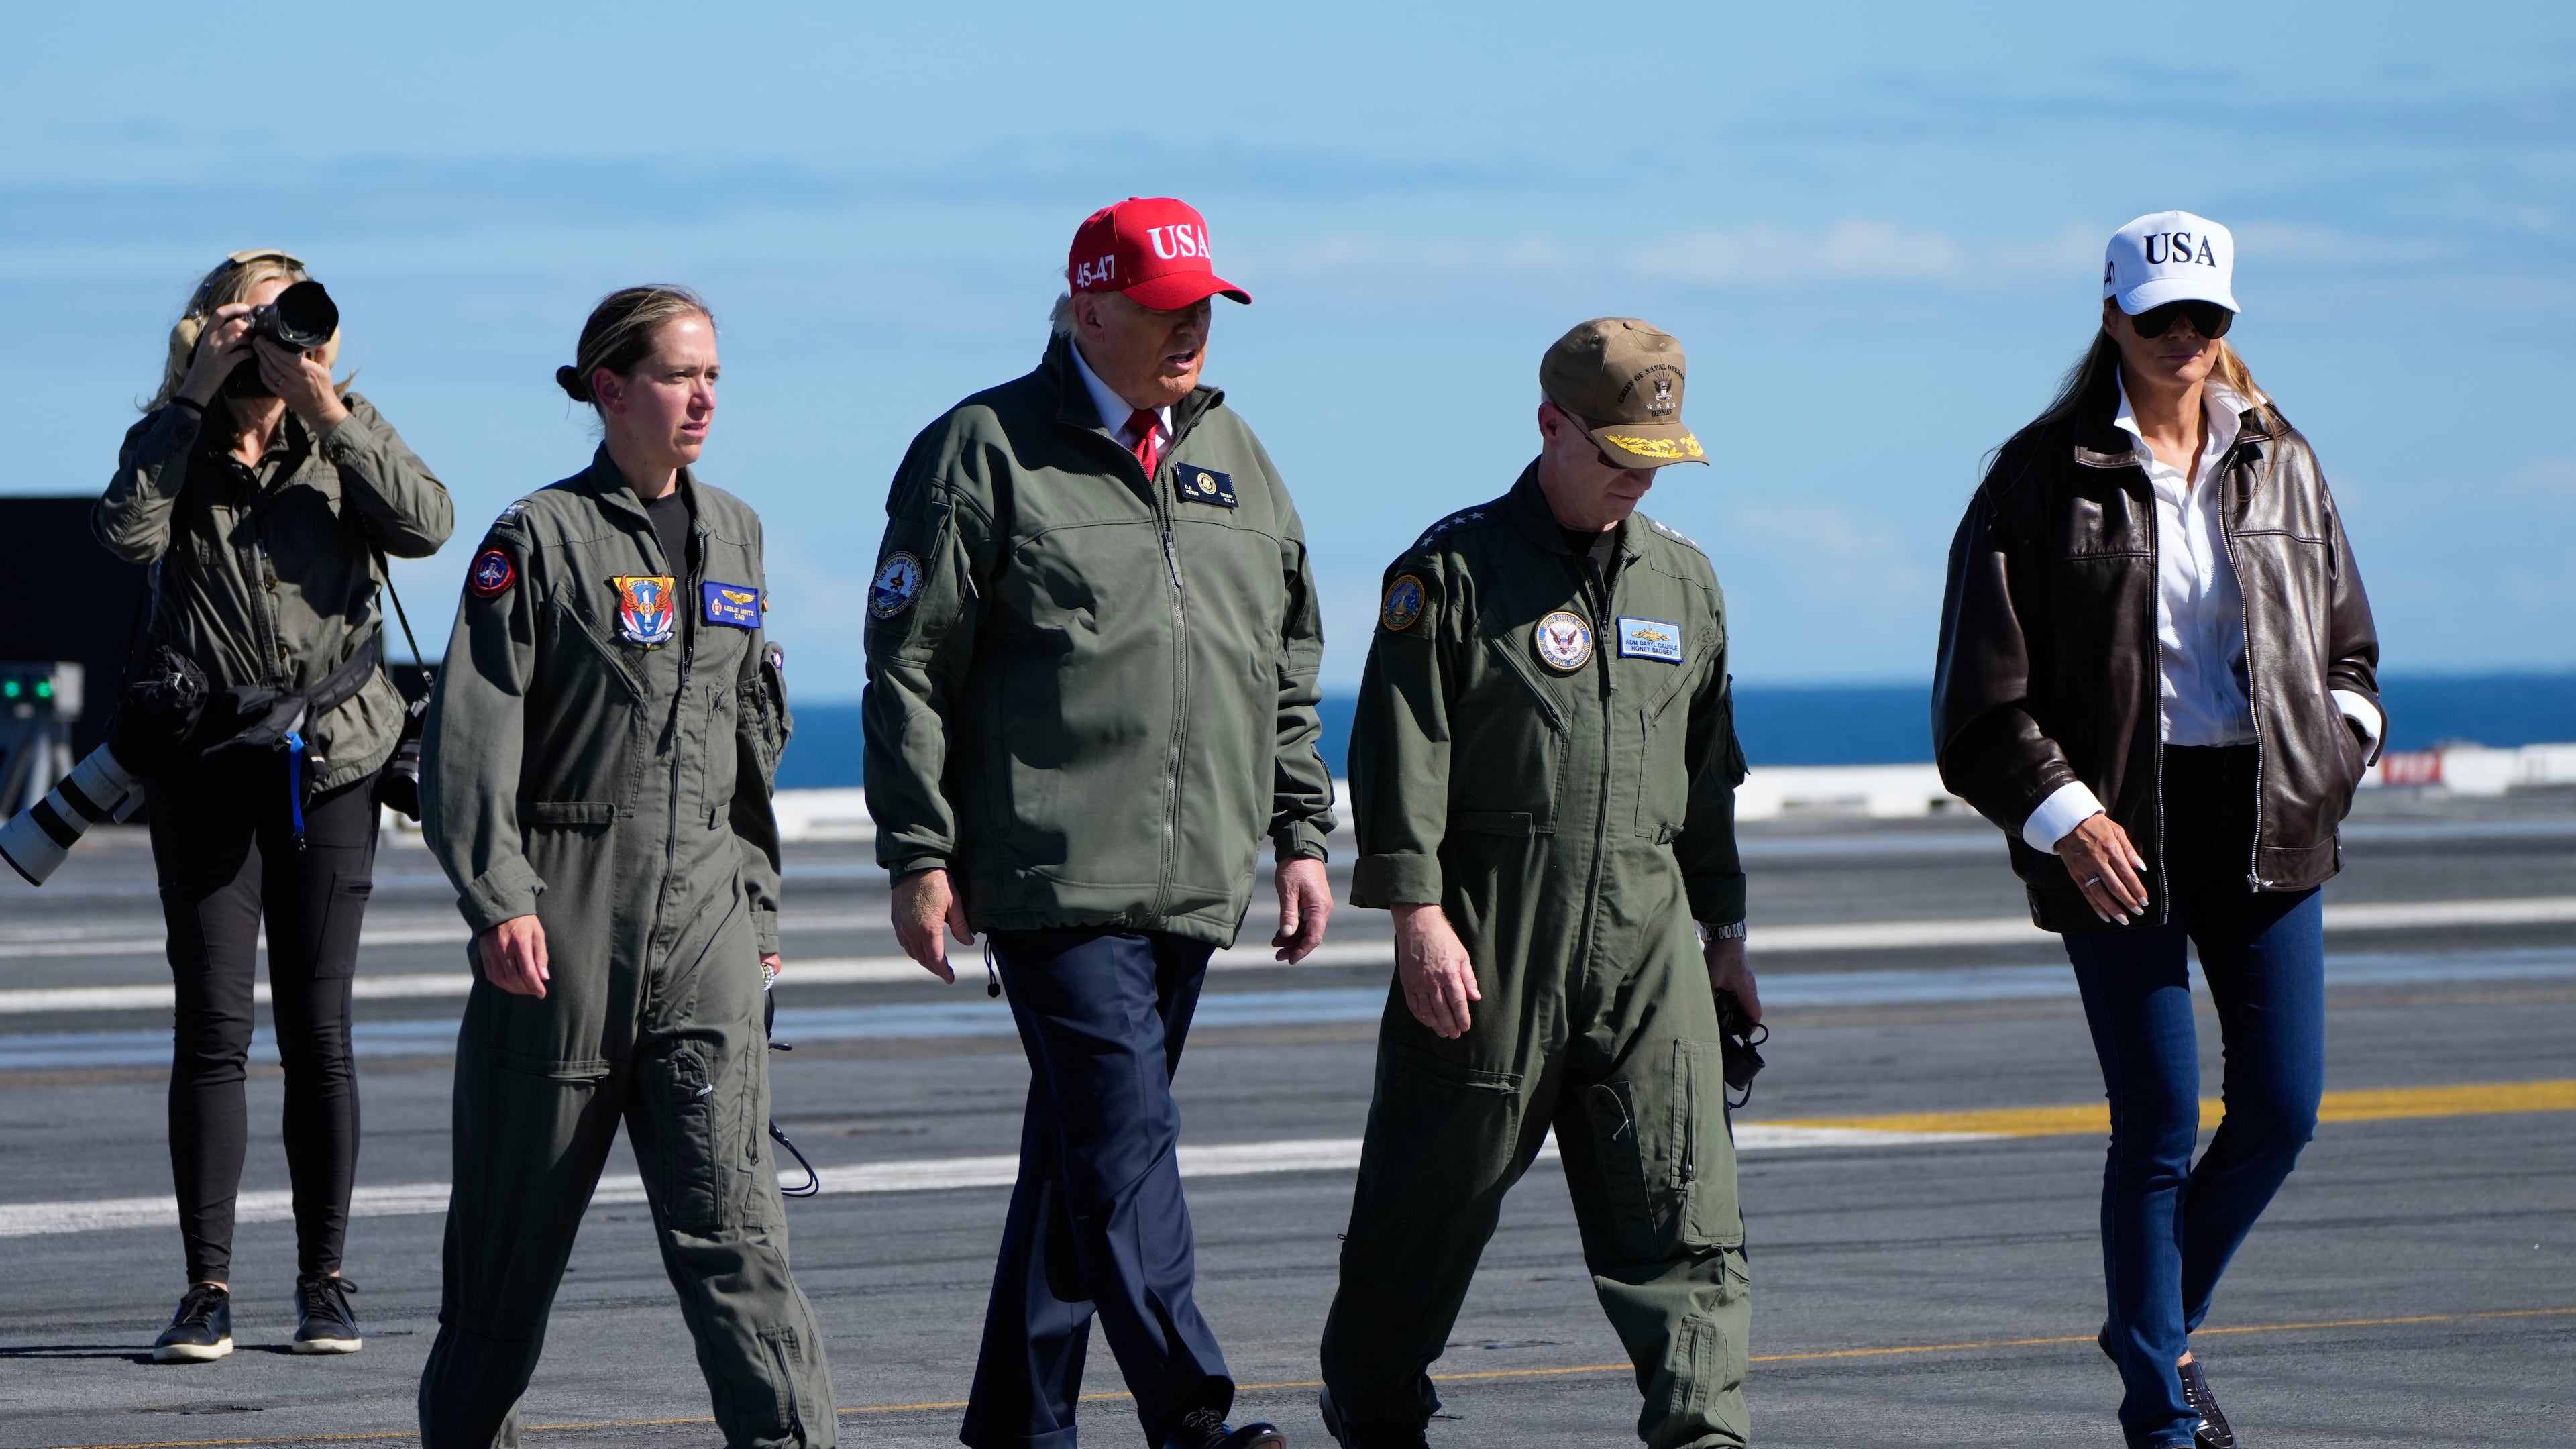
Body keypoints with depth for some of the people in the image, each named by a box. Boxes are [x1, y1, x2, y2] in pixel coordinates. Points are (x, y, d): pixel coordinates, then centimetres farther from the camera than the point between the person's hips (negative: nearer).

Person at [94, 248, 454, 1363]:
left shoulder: (341, 445, 4)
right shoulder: (173, 443, 2)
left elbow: (426, 525, -14)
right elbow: (130, 531, -20)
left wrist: (331, 412, -19)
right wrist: (196, 396, -18)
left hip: (329, 764, 1)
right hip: (205, 766, 0)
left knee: (317, 1030, 2)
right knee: (213, 1028, -5)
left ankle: (323, 1282, 10)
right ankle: (207, 1289, -3)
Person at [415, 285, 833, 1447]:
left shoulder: (732, 533, 13)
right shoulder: (542, 538, -4)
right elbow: (473, 732, -9)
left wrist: (759, 893, 21)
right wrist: (498, 901, -18)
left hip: (704, 915, 4)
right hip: (566, 918, -3)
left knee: (729, 1211, -8)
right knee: (519, 1210, 7)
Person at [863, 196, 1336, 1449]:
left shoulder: (1231, 454, 16)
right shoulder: (983, 453, -3)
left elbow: (1289, 667, 22)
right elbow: (908, 670, -4)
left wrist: (1301, 832, 16)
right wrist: (918, 858, -8)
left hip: (1195, 880, 6)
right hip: (1056, 877, -6)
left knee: (1083, 1146, 10)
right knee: (1124, 1140, -16)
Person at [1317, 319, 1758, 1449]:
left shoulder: (1682, 580, 15)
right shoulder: (1454, 569, -3)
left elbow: (1710, 768, 22)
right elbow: (1402, 751, -7)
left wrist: (1723, 928, 21)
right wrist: (1418, 916, -14)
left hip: (1647, 934, 4)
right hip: (1491, 939, -4)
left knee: (1683, 1195, -6)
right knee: (1435, 1192, 6)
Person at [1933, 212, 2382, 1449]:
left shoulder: (2279, 462, 10)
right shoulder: (2046, 474, -2)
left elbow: (2347, 639, 22)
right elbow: (1984, 686, -4)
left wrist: (2339, 747, 3)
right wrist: (2063, 815, -14)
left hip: (2267, 822, 4)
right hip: (2118, 827, -4)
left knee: (2281, 1110, 2)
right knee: (2159, 1123, -5)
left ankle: (2162, 1323, 27)